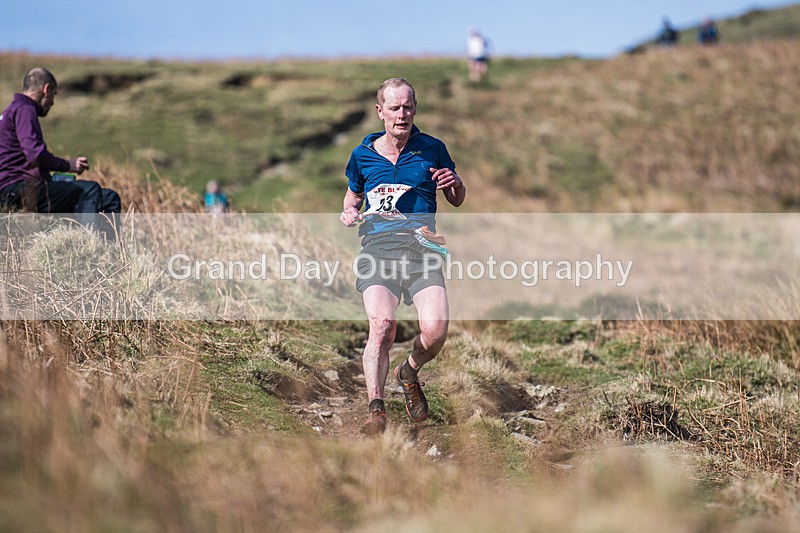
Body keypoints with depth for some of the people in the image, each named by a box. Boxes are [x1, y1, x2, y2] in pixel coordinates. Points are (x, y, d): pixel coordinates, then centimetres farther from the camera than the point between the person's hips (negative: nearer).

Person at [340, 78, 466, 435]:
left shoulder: (432, 149, 11)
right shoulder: (362, 155, 14)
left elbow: (457, 201, 21)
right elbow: (353, 194, 33)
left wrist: (455, 183, -2)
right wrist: (349, 212, 10)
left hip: (421, 245, 0)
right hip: (377, 244, 0)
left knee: (436, 329, -20)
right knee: (382, 323, -25)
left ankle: (409, 374, 14)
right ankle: (375, 410, -19)